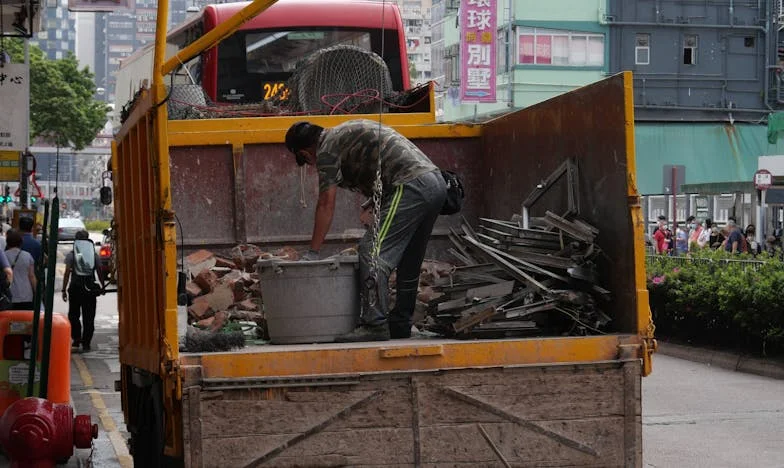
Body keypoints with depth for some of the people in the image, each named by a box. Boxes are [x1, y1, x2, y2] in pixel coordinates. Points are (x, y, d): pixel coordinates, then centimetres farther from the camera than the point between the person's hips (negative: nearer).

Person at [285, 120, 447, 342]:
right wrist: (372, 204, 22)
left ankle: (375, 325, -17)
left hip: (411, 187, -10)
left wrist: (312, 253, 5)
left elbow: (326, 205, 0)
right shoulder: (347, 132, 27)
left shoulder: (327, 148, 0)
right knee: (409, 262, 15)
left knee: (373, 252, -10)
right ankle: (400, 327, 21)